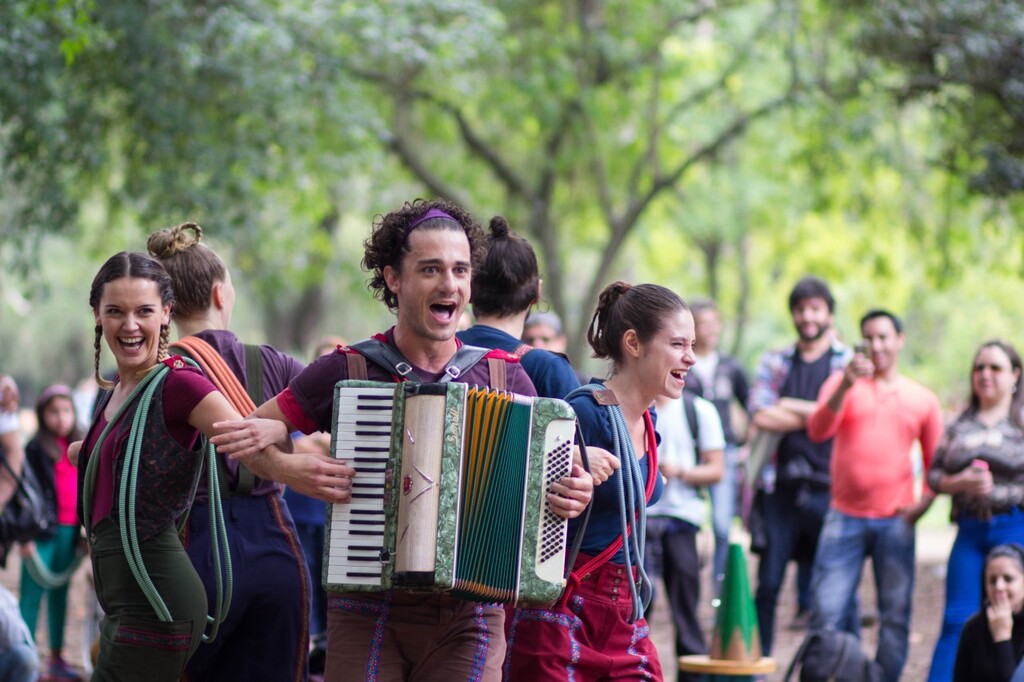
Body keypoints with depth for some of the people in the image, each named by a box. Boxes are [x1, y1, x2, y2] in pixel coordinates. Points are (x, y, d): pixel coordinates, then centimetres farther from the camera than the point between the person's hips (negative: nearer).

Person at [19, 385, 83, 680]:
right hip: (43, 531, -6)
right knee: (32, 595, -4)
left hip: (70, 531, 6)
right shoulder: (36, 449, -4)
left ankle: (57, 658, 18)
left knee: (60, 594, 12)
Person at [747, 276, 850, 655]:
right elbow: (760, 416, -2)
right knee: (768, 583, 1)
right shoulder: (774, 362, 13)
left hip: (828, 487, -2)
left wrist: (791, 407, -5)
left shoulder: (849, 362, 6)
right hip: (781, 487, 2)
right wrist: (817, 414, -3)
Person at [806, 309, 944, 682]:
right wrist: (846, 386, -25)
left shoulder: (923, 399, 10)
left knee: (895, 616, 1)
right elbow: (817, 431, -11)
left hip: (895, 521, 1)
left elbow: (936, 465, 15)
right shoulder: (842, 382, 6)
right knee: (824, 613, -6)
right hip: (845, 517, -1)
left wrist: (923, 504, -2)